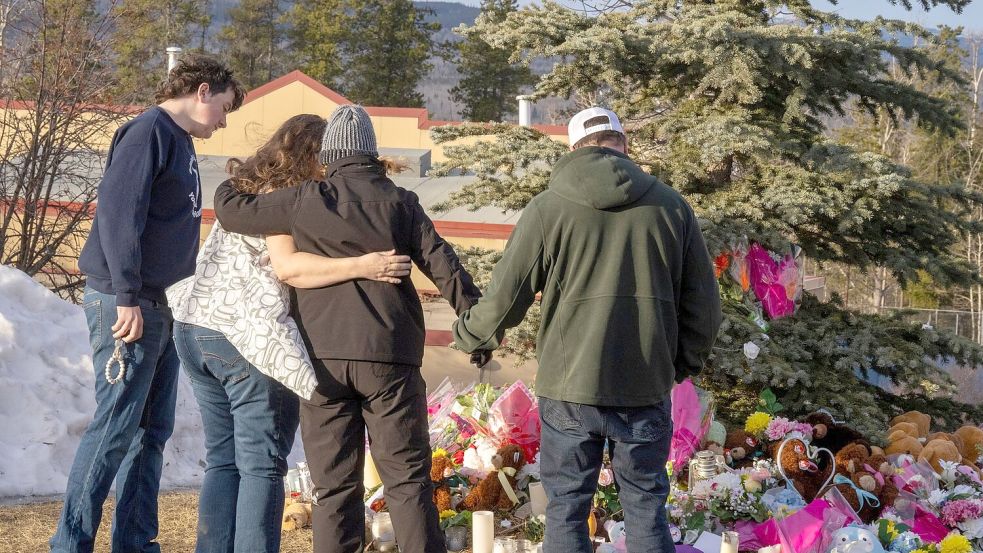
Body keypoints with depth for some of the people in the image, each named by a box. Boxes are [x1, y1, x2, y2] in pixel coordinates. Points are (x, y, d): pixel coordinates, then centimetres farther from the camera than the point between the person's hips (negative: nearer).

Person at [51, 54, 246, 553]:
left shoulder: (180, 141, 19)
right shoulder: (149, 131, -10)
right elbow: (118, 211, -19)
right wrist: (128, 298, -23)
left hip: (161, 306, 10)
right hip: (126, 305, -10)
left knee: (152, 429, 10)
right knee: (116, 426, -9)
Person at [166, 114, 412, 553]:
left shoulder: (243, 191, 17)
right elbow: (287, 266, -22)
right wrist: (360, 267, -28)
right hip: (252, 339, -9)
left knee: (222, 460, 13)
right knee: (262, 466, -4)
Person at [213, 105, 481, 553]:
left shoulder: (307, 201, 4)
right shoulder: (400, 202, 5)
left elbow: (232, 211, 9)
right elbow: (442, 264, 1)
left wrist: (230, 184, 31)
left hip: (324, 356, 0)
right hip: (388, 357, 0)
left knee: (334, 484, 5)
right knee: (407, 479, 3)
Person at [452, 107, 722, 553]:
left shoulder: (549, 207, -2)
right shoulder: (670, 205, 4)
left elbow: (504, 299, -2)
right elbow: (703, 303, 6)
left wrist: (467, 335, 18)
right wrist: (685, 362, 22)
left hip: (569, 387, -2)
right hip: (647, 388, 2)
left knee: (566, 509, 7)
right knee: (647, 509, 10)